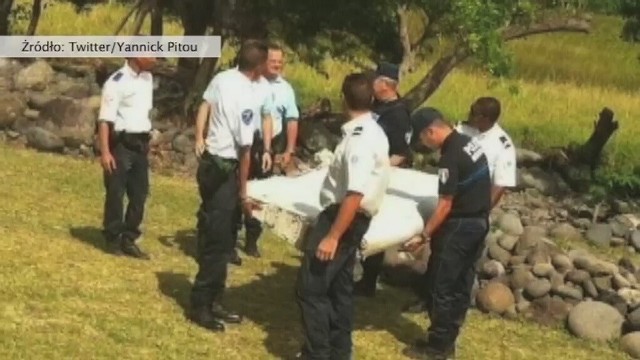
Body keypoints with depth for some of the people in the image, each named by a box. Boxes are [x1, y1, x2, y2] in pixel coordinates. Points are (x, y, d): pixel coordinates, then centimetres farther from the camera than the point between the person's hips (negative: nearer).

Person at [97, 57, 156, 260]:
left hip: (140, 143, 7)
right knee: (116, 193, 2)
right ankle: (113, 240, 14)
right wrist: (105, 152, -22)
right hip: (121, 143, -7)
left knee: (139, 193, 10)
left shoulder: (147, 78, 9)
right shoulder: (117, 82, -15)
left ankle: (129, 240, 20)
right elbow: (105, 119, -17)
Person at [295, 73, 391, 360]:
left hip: (344, 217, -10)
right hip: (353, 217, 10)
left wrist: (332, 236, -29)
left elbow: (355, 195, -29)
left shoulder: (360, 139, -24)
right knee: (340, 285, 18)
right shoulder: (374, 132, 8)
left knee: (311, 287, -6)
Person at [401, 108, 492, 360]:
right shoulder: (469, 143, 7)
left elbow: (445, 206, -21)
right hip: (479, 222, 9)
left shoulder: (450, 157, -22)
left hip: (460, 225, -9)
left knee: (441, 286, 1)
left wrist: (424, 236, -16)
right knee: (461, 285, 14)